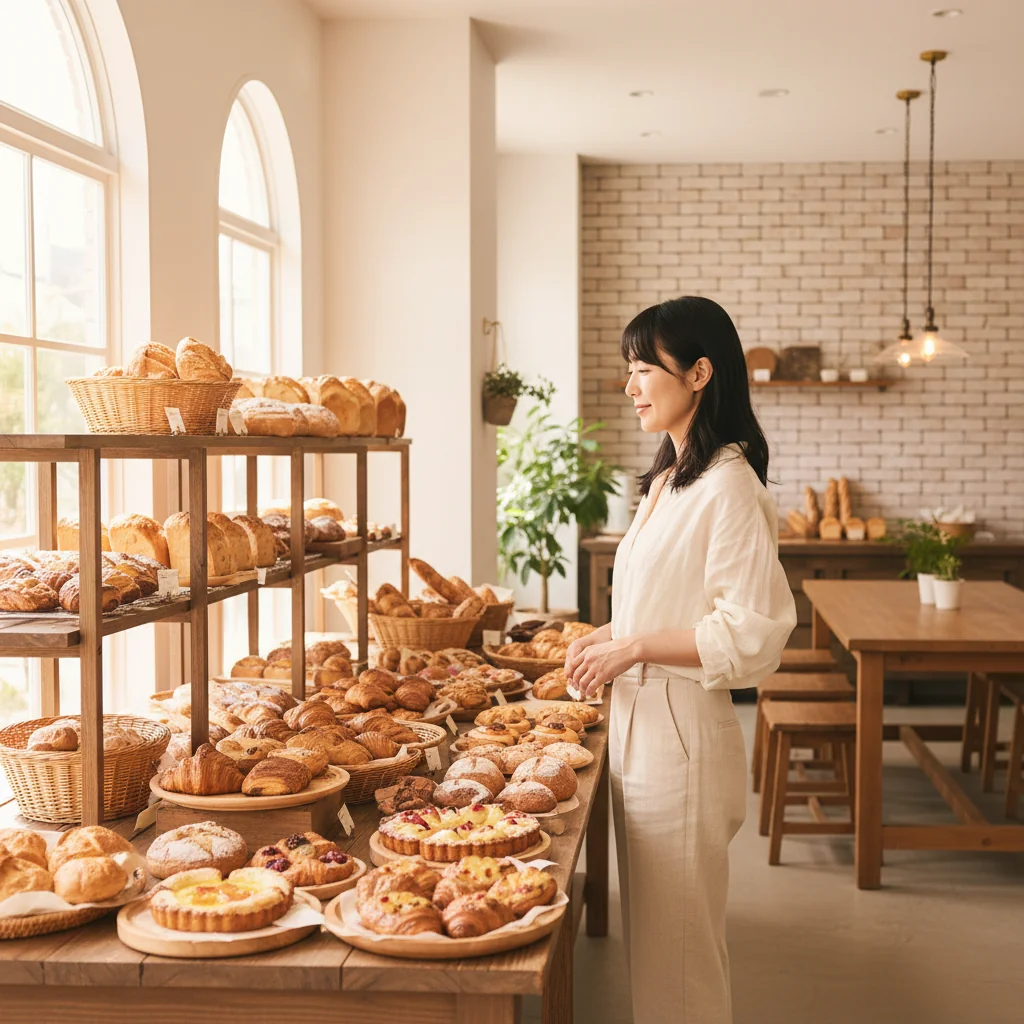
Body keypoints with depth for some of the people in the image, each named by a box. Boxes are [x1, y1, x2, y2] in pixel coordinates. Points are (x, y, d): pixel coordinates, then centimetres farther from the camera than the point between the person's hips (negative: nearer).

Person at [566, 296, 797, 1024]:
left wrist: (634, 647, -19)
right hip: (640, 723, 9)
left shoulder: (728, 487, -18)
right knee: (650, 931, 19)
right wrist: (610, 636, 7)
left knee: (677, 943, 4)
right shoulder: (668, 478, 12)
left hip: (683, 737, -9)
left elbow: (751, 636, -22)